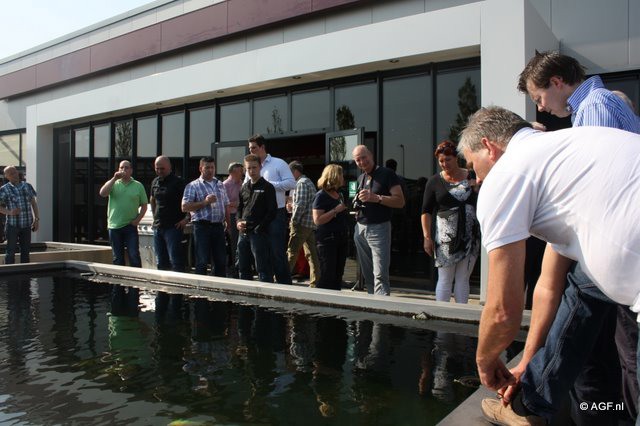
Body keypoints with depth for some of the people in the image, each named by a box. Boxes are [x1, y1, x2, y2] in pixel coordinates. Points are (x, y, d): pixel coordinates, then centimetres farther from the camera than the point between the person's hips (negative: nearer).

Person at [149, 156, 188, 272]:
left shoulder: (178, 182, -8)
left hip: (173, 226, -7)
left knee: (175, 260, -9)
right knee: (160, 262, 13)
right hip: (157, 226, 7)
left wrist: (187, 218, -16)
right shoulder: (155, 182, 13)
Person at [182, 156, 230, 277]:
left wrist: (228, 223, 12)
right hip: (202, 227, -5)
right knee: (202, 261, 0)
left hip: (219, 226, 5)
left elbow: (226, 205, 20)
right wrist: (205, 202, -17)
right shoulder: (193, 186, -1)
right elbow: (185, 207, -9)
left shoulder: (220, 184, 16)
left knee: (221, 260, 10)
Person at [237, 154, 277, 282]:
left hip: (259, 233, -7)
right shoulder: (244, 187, 15)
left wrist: (258, 229, -12)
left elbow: (272, 212, -9)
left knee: (262, 268, -5)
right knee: (243, 267, 14)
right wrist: (239, 221, 4)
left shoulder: (267, 187, -4)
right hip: (243, 232, 7)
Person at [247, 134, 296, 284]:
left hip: (276, 213, -6)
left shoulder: (278, 164, -3)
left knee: (277, 251, -6)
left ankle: (285, 282, 4)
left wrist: (269, 184, -14)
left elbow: (291, 183, -12)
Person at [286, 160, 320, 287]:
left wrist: (293, 221, -13)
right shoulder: (309, 182, 21)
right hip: (311, 224, 9)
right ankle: (315, 281, 7)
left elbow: (300, 205, -18)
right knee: (311, 254, 7)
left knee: (291, 252, -7)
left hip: (301, 223, -9)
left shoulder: (301, 183, -10)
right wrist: (292, 205, 14)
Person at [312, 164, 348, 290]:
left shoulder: (338, 195, 15)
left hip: (341, 238, 8)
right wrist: (335, 210, -20)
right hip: (327, 240, -8)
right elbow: (317, 220, -19)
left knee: (338, 275, 12)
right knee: (327, 276, -6)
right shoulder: (321, 196, -9)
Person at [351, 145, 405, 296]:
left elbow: (400, 201, -12)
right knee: (367, 274, 13)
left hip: (379, 228, -7)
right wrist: (357, 202, 8)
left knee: (380, 275, -11)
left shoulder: (387, 174, -6)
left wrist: (376, 198, -23)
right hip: (360, 228, 7)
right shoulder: (360, 178, 17)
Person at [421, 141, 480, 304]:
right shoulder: (435, 181, 3)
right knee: (445, 279, 2)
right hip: (445, 238, -1)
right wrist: (427, 237, -6)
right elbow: (426, 211, 1)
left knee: (463, 279, 8)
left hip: (470, 236, 2)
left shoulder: (473, 177, 6)